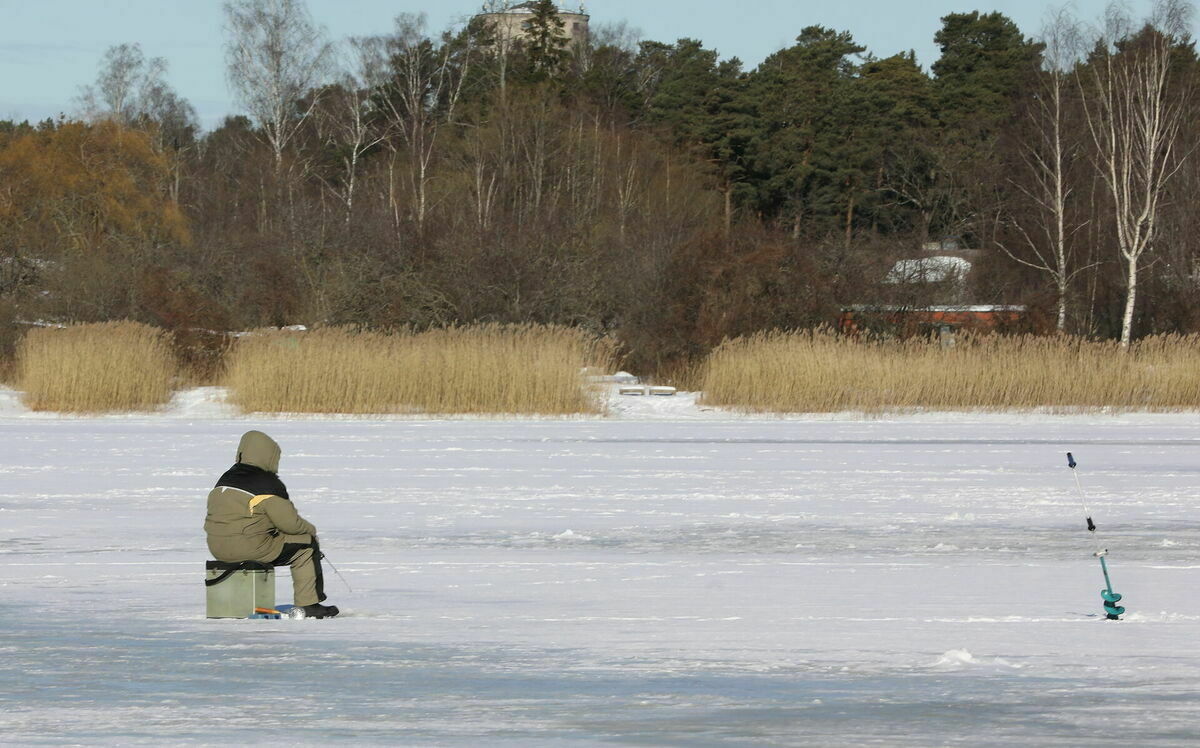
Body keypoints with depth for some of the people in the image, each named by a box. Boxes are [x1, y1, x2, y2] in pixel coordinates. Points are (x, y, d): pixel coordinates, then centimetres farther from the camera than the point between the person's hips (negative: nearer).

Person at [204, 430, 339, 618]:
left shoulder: (226, 479, 14)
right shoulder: (267, 483, -11)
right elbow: (290, 523, -10)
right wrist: (310, 529, 13)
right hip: (252, 549, -8)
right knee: (307, 546, 6)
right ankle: (308, 606, 8)